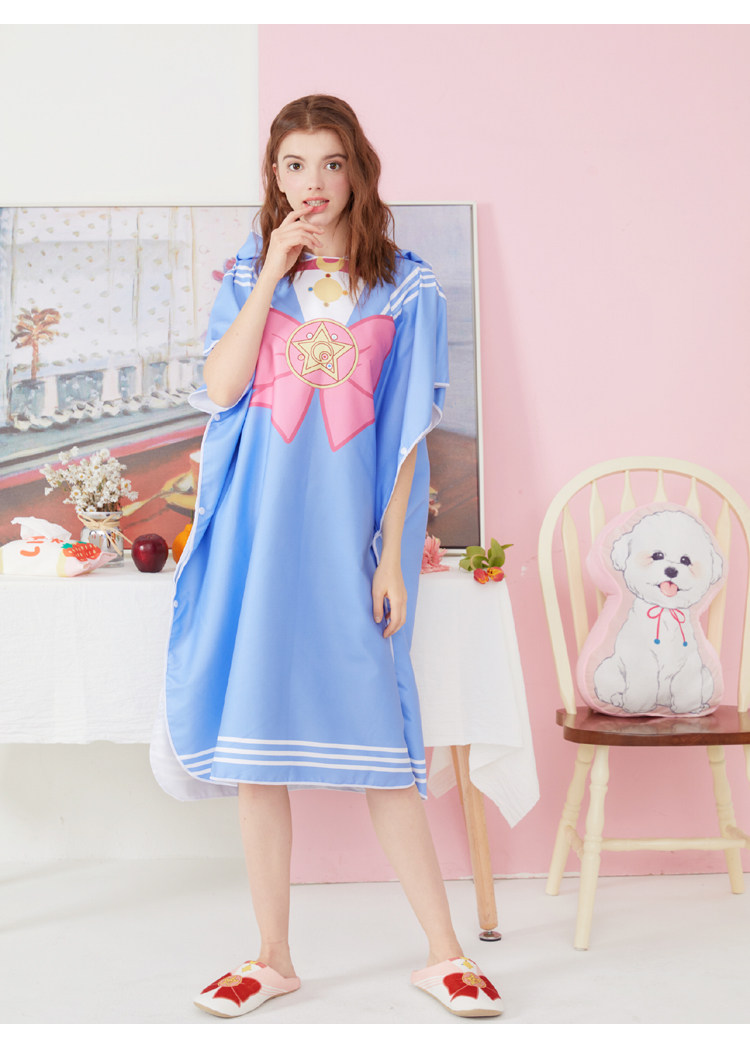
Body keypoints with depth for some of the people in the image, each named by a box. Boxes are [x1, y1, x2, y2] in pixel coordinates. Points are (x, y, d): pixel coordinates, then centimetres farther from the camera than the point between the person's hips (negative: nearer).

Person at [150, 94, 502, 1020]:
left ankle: (443, 954, 14)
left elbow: (408, 434, 1)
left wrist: (392, 557, -4)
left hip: (348, 535, -2)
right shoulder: (250, 272, 9)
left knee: (380, 743, 0)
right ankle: (272, 957, 19)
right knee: (254, 743, 5)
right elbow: (219, 389, -6)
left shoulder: (404, 287, 4)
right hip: (259, 530, 2)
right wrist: (272, 273, -8)